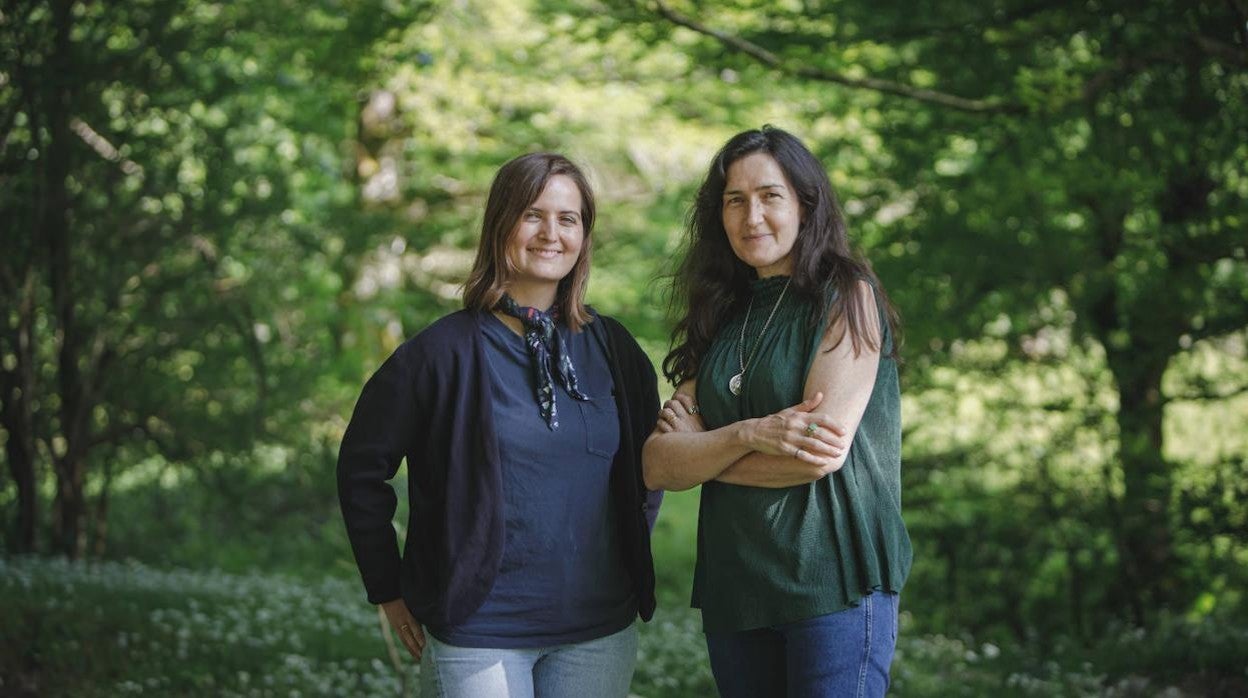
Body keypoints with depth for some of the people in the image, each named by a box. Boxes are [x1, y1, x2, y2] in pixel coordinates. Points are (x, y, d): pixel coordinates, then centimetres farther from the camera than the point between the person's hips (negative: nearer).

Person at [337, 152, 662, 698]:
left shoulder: (613, 350, 6)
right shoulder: (447, 350, -6)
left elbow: (649, 467, 19)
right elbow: (362, 467, 0)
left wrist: (632, 570, 13)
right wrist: (389, 591, 1)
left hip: (600, 632, 4)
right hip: (477, 631, -4)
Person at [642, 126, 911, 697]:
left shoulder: (848, 296, -4)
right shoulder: (721, 317, 12)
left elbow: (823, 453, -15)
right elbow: (657, 466, 1)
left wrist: (699, 450, -3)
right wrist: (749, 434, -17)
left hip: (835, 583, -5)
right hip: (732, 586, 6)